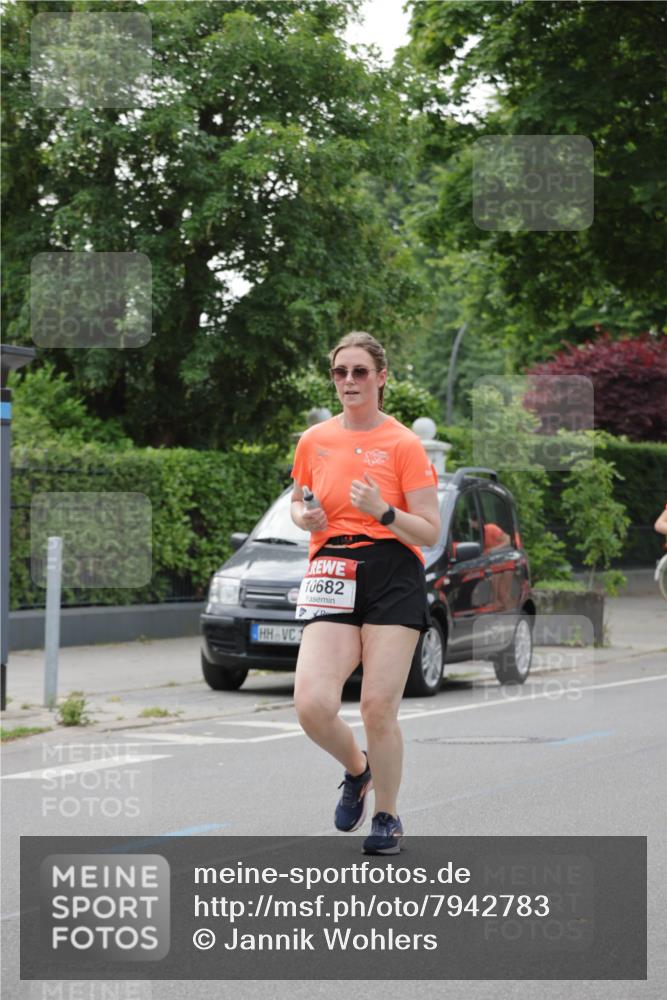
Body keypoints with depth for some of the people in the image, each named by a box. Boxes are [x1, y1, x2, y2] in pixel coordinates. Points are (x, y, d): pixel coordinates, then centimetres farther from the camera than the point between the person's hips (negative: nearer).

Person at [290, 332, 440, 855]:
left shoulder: (404, 444, -2)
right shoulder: (314, 441, 10)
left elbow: (430, 532, -4)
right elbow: (299, 503, 25)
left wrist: (384, 511, -21)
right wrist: (306, 516, 2)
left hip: (394, 580, -3)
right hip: (331, 575, 3)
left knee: (379, 707, -7)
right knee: (313, 705, -14)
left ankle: (387, 817, 16)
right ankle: (356, 769, 19)